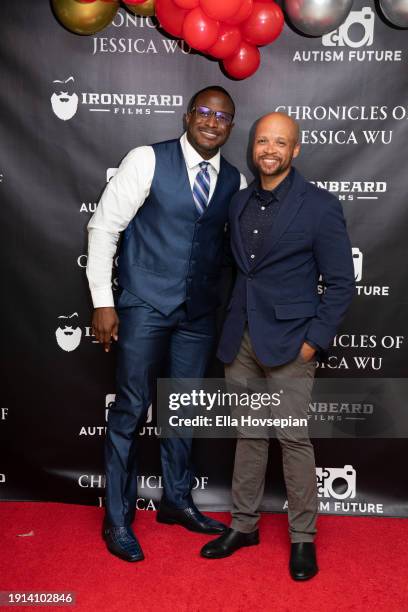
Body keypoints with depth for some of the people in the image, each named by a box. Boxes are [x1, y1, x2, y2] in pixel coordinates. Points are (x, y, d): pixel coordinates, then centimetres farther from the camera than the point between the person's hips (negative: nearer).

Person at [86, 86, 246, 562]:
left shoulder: (235, 181, 6)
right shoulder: (147, 160, -7)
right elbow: (104, 225, -7)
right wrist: (103, 301, -10)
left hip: (199, 313, 4)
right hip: (145, 307, -4)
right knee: (131, 410, 2)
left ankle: (177, 501, 34)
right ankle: (117, 518, 19)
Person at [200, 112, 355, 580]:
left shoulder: (320, 206, -6)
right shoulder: (239, 202, 10)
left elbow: (341, 284, -6)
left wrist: (314, 340, -11)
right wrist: (229, 326, 9)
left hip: (289, 341, -5)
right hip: (240, 339, 5)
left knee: (293, 438, 1)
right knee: (248, 434, 14)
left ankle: (302, 537, 19)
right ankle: (244, 525, 28)